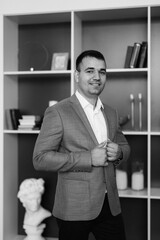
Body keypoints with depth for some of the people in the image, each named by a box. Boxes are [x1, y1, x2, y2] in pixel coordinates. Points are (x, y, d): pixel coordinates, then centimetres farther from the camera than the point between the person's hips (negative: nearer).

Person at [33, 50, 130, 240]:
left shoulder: (111, 113, 10)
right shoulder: (57, 112, -10)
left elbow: (125, 146, 20)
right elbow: (40, 159, -14)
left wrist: (118, 152, -5)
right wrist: (88, 158, -21)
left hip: (110, 205, 5)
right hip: (75, 209, -5)